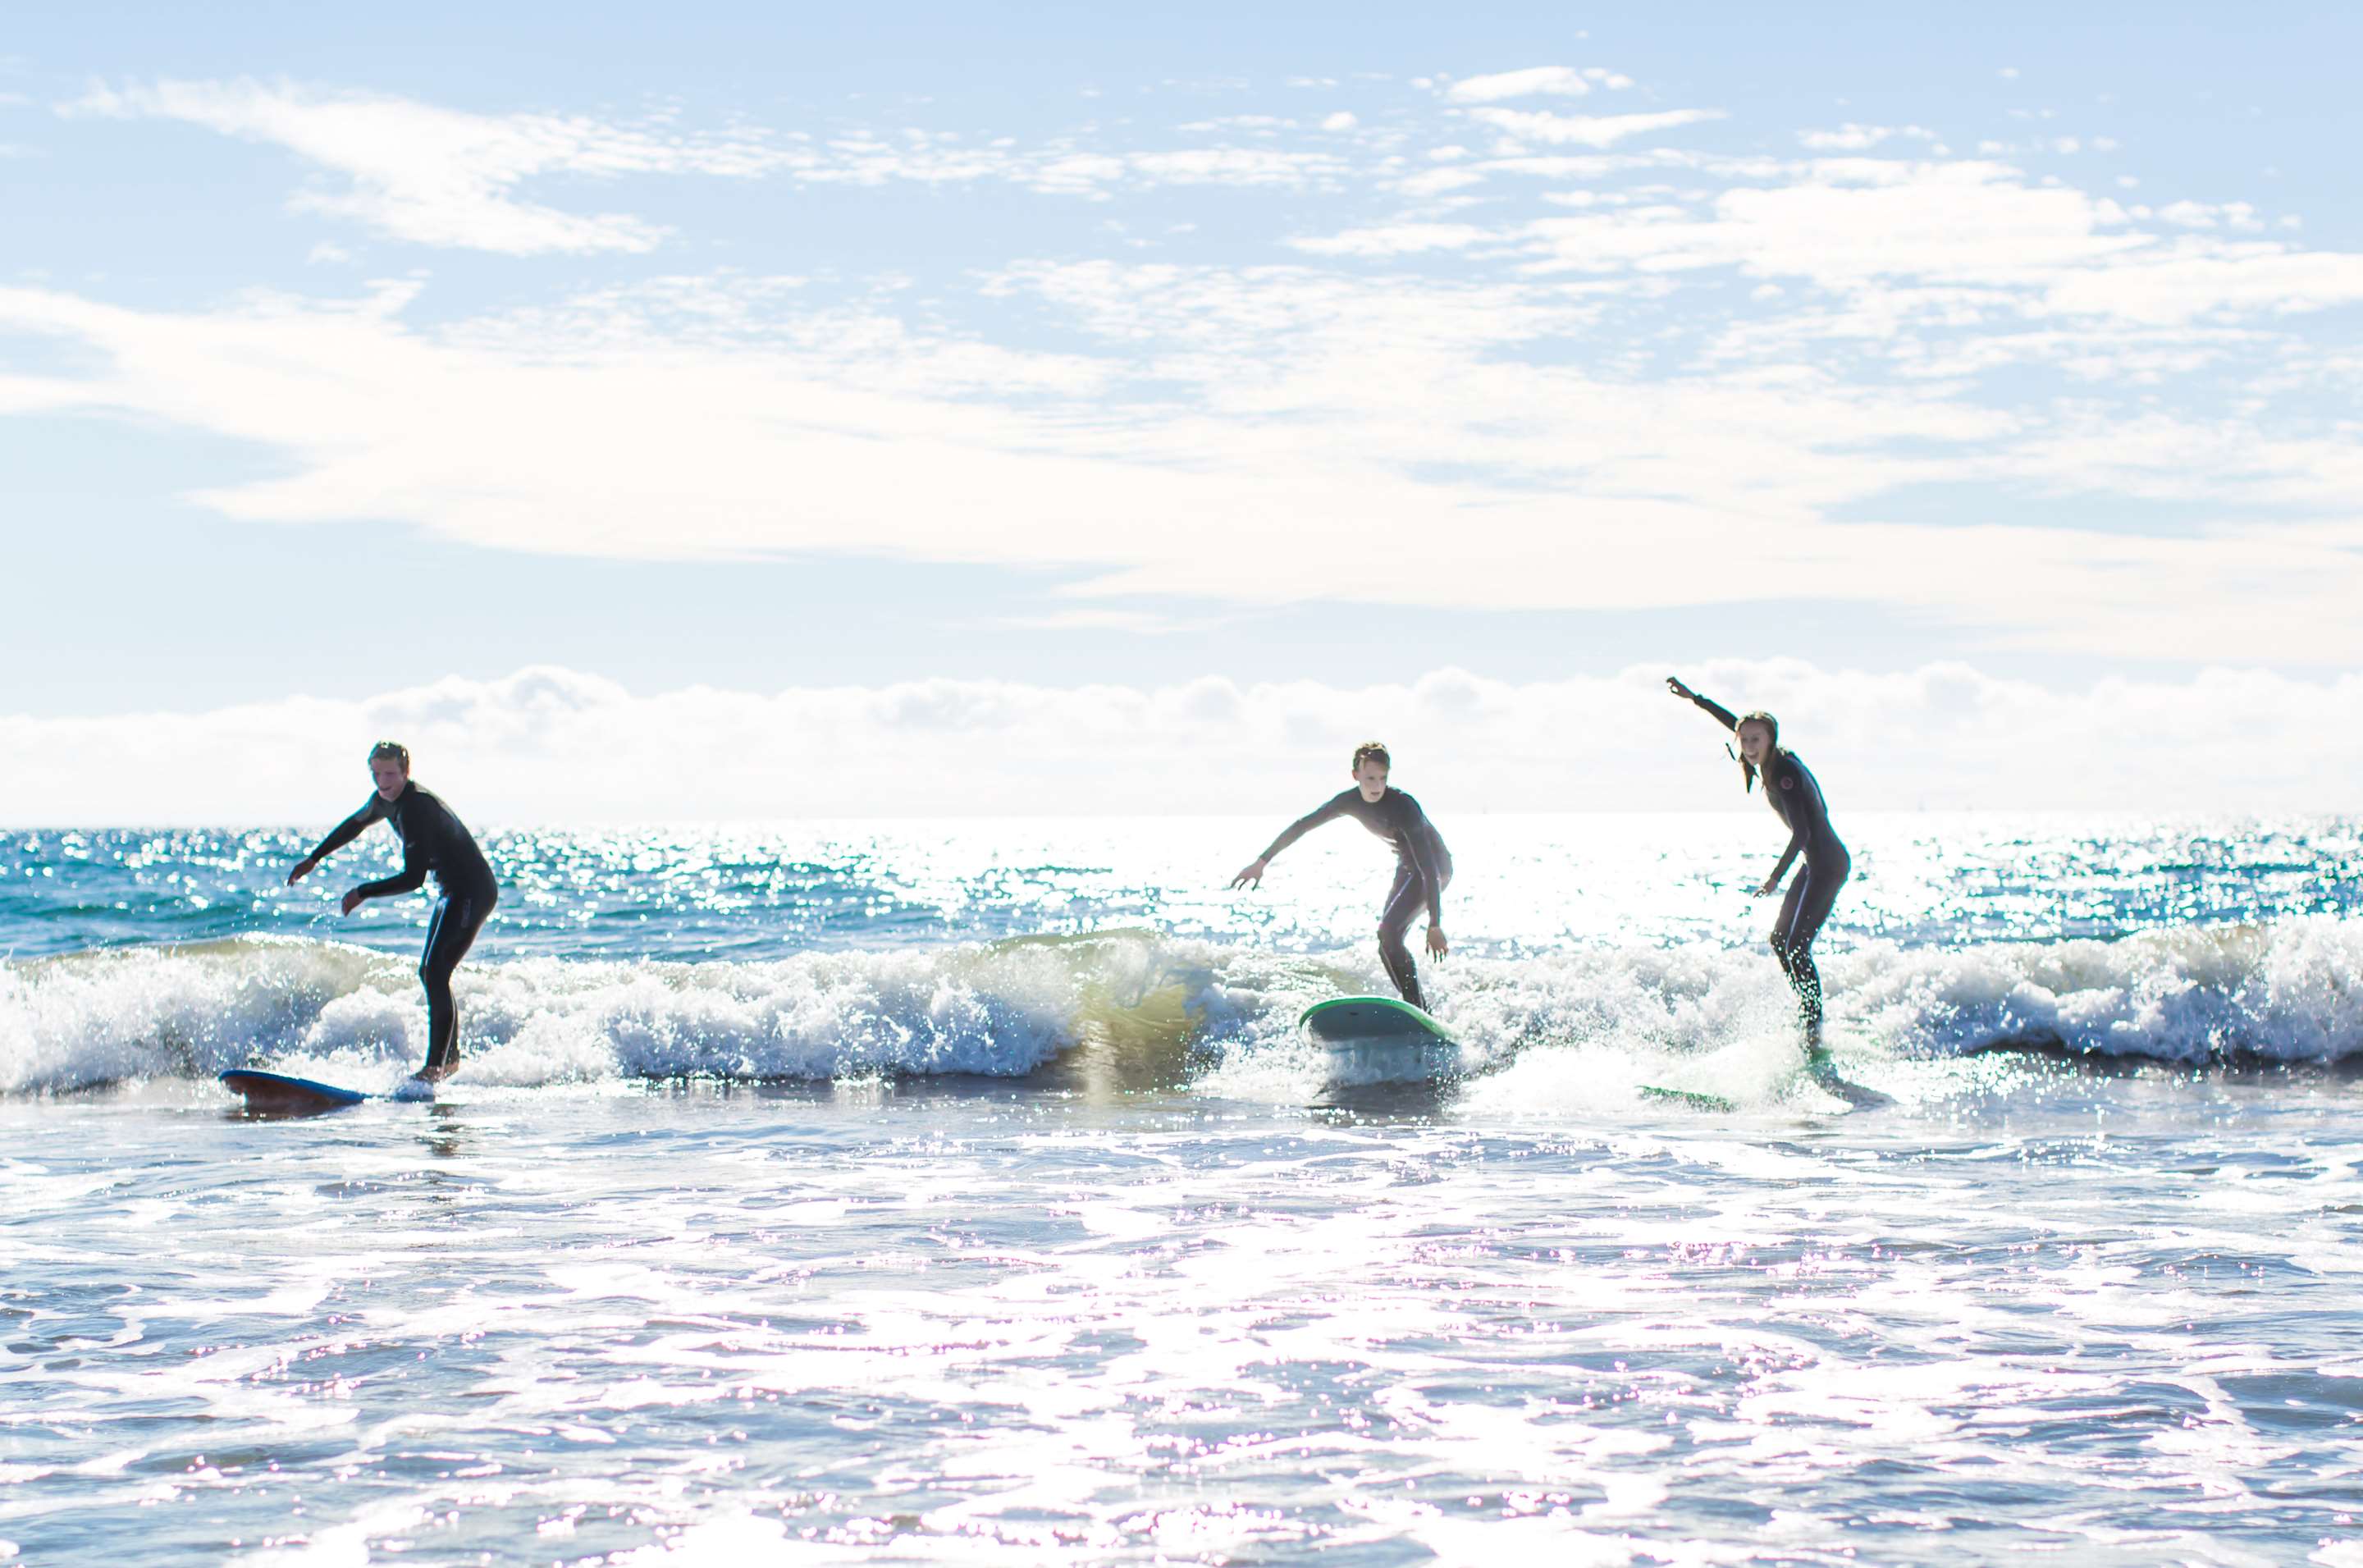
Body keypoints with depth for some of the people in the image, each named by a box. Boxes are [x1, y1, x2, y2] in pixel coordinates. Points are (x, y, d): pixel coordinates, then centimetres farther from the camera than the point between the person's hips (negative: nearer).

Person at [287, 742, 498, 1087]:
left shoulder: (416, 809, -25)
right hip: (451, 891, 11)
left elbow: (412, 878, -29)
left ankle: (436, 1065, -18)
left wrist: (363, 893, -22)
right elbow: (354, 825, 28)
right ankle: (450, 1057, 27)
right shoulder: (387, 800, 6)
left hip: (472, 892, -11)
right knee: (429, 973, 15)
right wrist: (313, 859, 30)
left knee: (435, 972, -18)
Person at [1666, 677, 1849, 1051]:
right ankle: (1808, 1017, 14)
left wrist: (1776, 877, -32)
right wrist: (1694, 698, 28)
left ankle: (1815, 1036, -22)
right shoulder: (1776, 761, 8)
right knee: (1780, 940, 14)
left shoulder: (1784, 773, -18)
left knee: (1796, 947, -16)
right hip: (1818, 864, 10)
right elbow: (1737, 724, 24)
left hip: (1826, 863, -10)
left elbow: (1802, 833, -26)